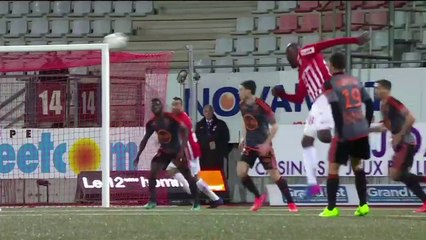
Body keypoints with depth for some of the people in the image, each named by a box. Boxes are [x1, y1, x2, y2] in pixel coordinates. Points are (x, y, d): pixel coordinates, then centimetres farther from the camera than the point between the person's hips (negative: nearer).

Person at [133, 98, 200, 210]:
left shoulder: (170, 118, -20)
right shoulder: (151, 123, -4)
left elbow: (185, 131, -24)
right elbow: (145, 139, 8)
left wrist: (182, 149, -31)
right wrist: (138, 156, 4)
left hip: (177, 151, -4)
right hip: (163, 151, 4)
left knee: (188, 176, -2)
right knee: (152, 173, -13)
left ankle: (196, 203, 9)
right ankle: (152, 201, -7)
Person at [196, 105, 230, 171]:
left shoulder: (221, 124, 8)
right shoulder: (199, 125, 16)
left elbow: (226, 138, 4)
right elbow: (196, 138, 12)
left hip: (217, 155, -2)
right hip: (204, 155, 2)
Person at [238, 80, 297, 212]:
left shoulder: (261, 106, -19)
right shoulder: (242, 105, 1)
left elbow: (274, 126, -15)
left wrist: (267, 144, -21)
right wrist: (244, 138, 10)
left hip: (263, 146, -6)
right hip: (249, 145, 6)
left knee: (275, 175, -4)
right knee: (240, 172, -11)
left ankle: (291, 203, 8)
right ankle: (258, 197, 8)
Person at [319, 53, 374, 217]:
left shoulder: (330, 84, -6)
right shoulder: (355, 81, 12)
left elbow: (335, 108, -18)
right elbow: (369, 103, 10)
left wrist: (340, 133, -16)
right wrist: (366, 125, 15)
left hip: (345, 132, -6)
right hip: (361, 130, 6)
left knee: (333, 167, 3)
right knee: (357, 165, 19)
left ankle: (331, 208, -4)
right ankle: (363, 205, 13)